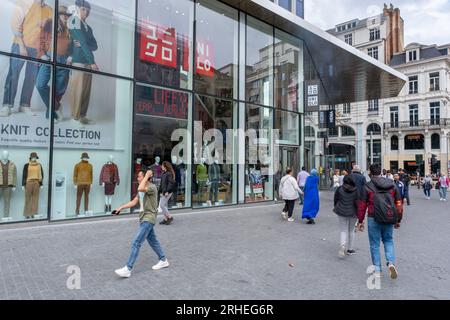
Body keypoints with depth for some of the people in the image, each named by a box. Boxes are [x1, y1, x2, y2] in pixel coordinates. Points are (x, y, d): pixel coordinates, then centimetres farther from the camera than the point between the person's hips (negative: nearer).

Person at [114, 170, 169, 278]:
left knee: (136, 243, -10)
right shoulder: (143, 189, 13)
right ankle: (163, 260, 31)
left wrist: (146, 176, -25)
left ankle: (128, 269, -5)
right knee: (152, 241, 17)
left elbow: (140, 189, -36)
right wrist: (121, 208, 9)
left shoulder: (152, 187, -16)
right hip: (143, 218, 10)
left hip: (148, 219, -10)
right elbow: (134, 202, 15)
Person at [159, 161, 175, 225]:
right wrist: (161, 191, 14)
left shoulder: (169, 174, -14)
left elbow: (171, 183, -20)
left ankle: (169, 217, 3)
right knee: (164, 205, 12)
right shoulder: (163, 174, 14)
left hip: (167, 192, -9)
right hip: (163, 192, 9)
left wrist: (167, 191, -23)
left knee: (161, 205, -9)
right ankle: (165, 219, 19)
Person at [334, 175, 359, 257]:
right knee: (351, 230, 16)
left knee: (343, 230, 7)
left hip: (341, 213, 0)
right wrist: (358, 213, -2)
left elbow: (336, 200, 3)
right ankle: (350, 249, 23)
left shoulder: (339, 189, -5)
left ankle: (343, 245, -19)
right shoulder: (356, 190, -8)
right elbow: (357, 202, -10)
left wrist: (337, 208, 18)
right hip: (353, 213, 0)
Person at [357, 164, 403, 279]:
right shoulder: (392, 185, 7)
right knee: (388, 240, 22)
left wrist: (360, 221, 4)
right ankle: (391, 263, 2)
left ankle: (377, 270, 13)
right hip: (389, 219, 3)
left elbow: (362, 205, -4)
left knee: (375, 244, 8)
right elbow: (399, 204, 10)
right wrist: (398, 220, 18)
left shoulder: (367, 186, -4)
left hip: (374, 219, -3)